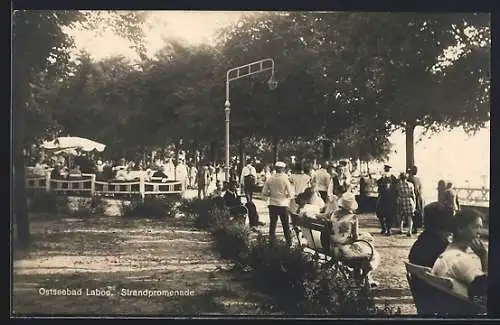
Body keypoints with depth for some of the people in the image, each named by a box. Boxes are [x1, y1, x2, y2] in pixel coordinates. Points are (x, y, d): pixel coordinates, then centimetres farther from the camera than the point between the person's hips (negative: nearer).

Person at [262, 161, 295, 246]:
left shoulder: (270, 179, -4)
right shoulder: (285, 179, -12)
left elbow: (264, 192, -1)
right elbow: (290, 194, -12)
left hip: (272, 204, 2)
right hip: (283, 204, -2)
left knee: (272, 223, 13)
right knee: (286, 225, 9)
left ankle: (272, 241, 17)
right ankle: (289, 242, 13)